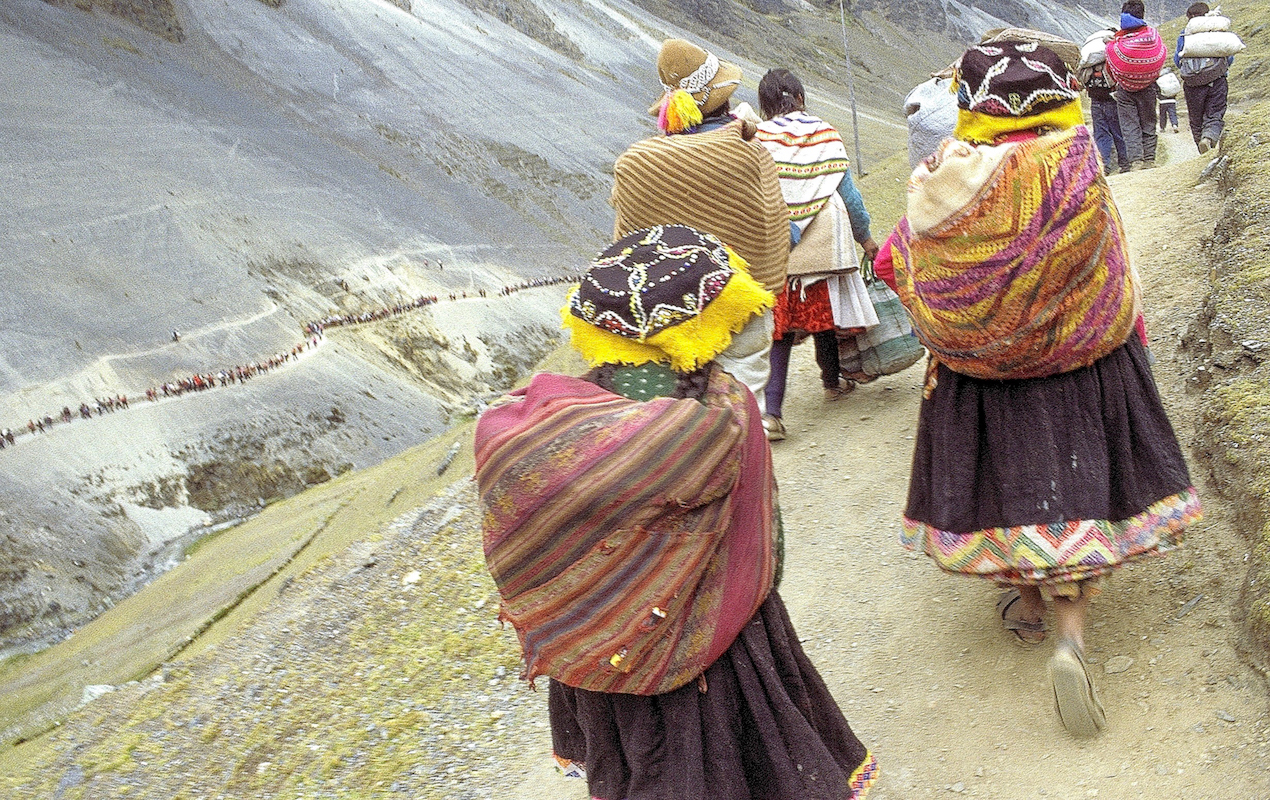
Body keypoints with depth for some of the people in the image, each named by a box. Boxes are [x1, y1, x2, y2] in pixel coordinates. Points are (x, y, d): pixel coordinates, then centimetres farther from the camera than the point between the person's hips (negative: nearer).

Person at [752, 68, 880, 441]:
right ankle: (832, 381, 40)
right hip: (823, 244, 1)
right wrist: (864, 236, 12)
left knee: (779, 325, 1)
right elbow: (847, 192, 0)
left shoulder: (758, 140, -4)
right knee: (823, 312, 18)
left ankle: (771, 410, -9)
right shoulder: (825, 135, -2)